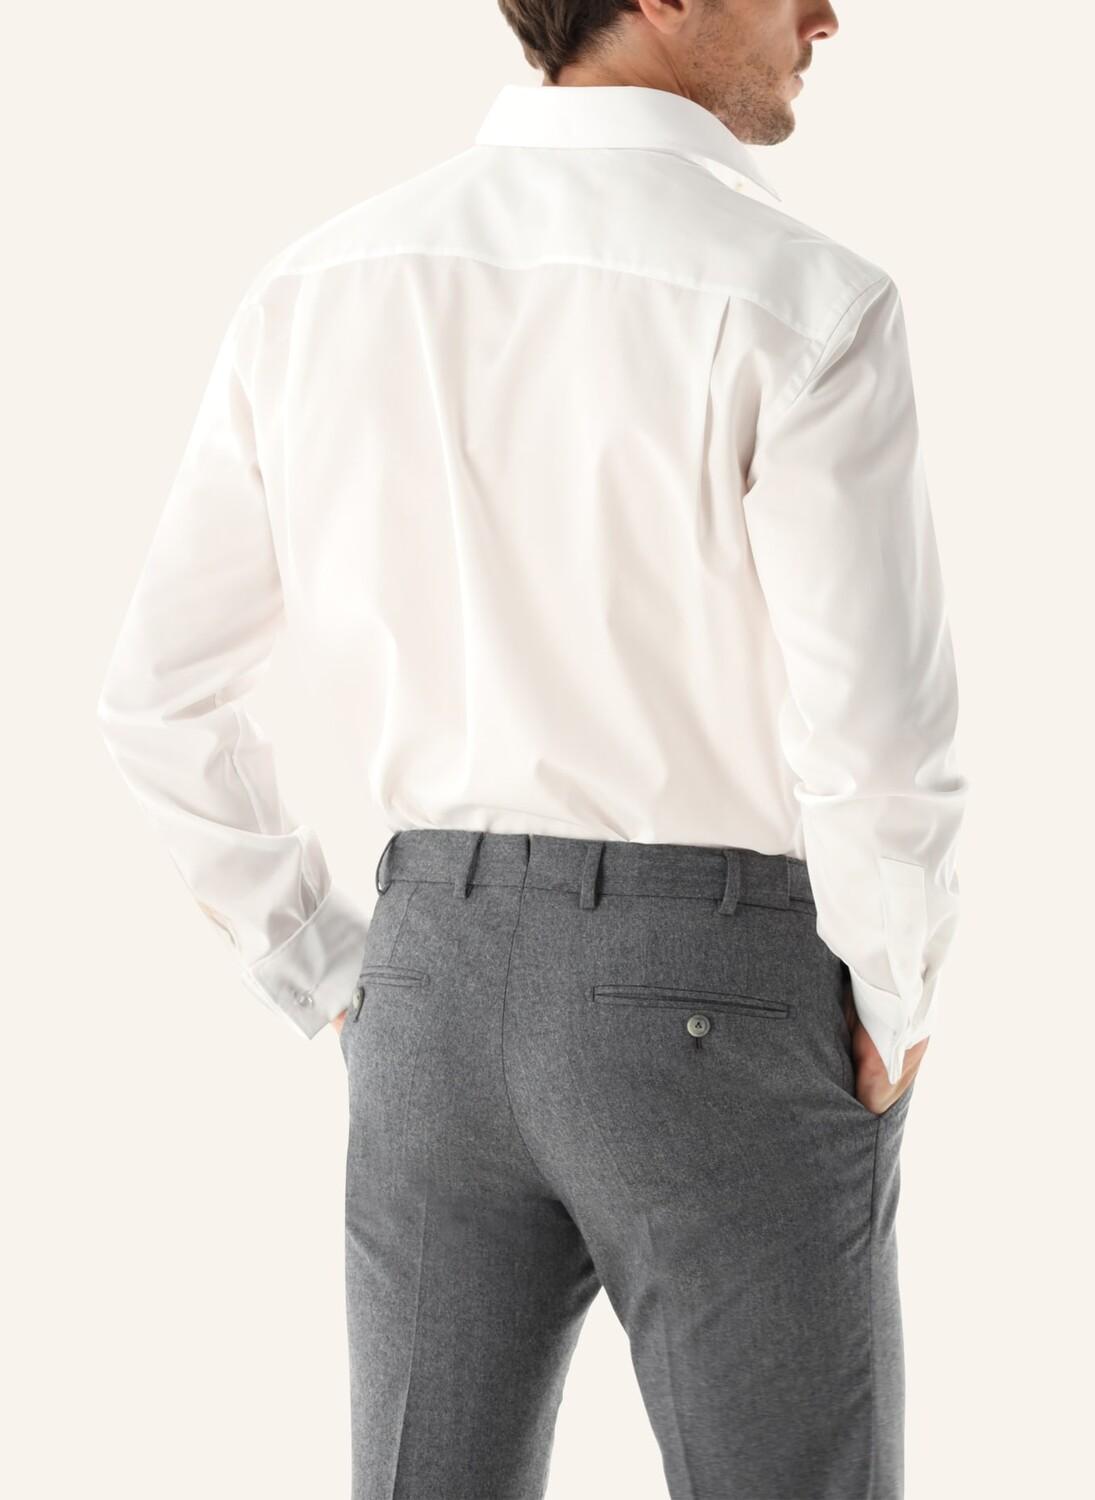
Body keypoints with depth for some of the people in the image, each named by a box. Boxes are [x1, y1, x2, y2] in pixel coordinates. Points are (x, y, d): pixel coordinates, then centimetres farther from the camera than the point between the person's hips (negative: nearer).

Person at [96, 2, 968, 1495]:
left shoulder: (322, 286, 1)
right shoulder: (802, 305, -17)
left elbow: (162, 692, 5)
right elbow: (878, 748, -22)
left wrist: (338, 985, 12)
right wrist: (896, 1015, -2)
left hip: (447, 981, 5)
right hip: (725, 1014, -5)